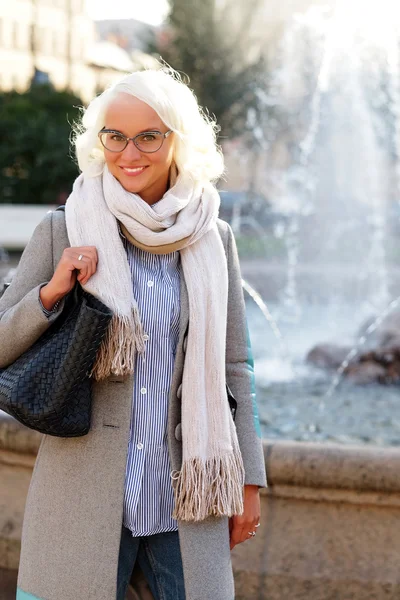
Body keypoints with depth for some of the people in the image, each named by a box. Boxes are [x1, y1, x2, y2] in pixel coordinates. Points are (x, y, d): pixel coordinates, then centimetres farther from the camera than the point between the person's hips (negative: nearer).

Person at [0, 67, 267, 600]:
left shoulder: (212, 239, 5)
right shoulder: (63, 231, -1)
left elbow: (234, 366, 9)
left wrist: (248, 482, 8)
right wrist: (51, 293, -15)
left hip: (187, 497, 2)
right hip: (84, 497, -1)